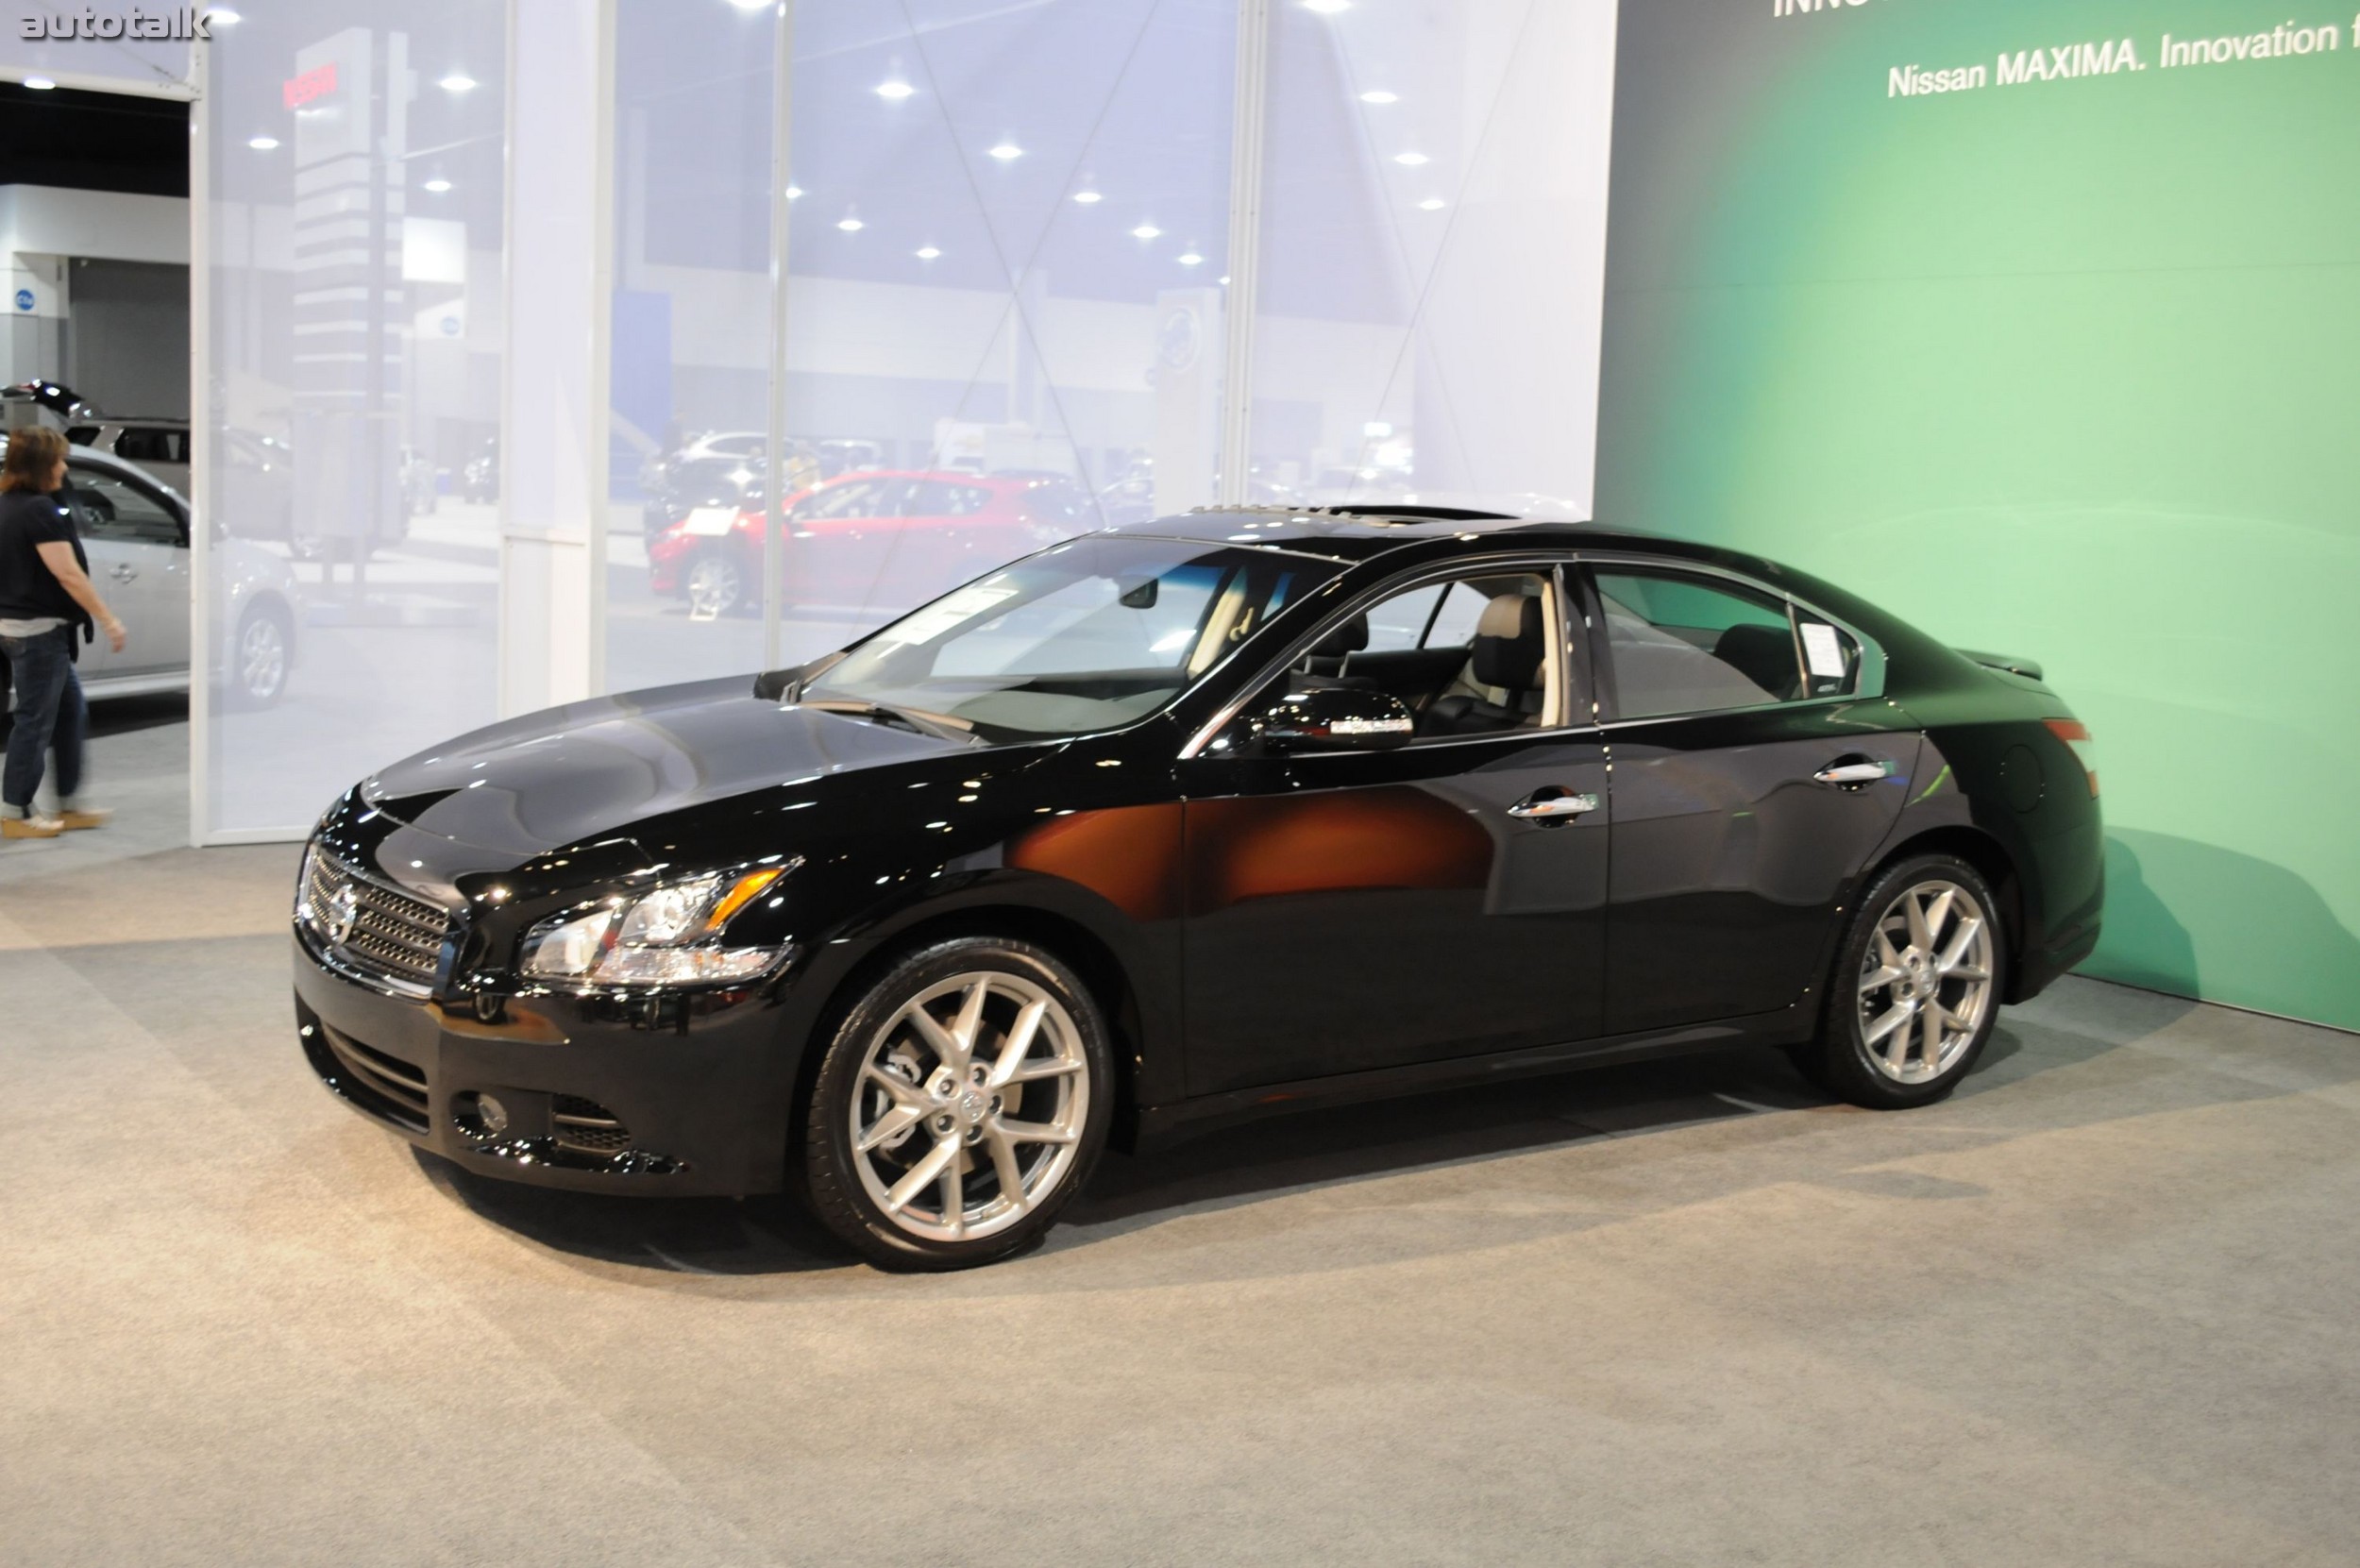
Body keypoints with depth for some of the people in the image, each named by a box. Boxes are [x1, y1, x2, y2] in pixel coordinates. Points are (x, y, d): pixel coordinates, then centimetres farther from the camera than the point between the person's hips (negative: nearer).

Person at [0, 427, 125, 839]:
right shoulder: (39, 510, -17)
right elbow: (68, 574, -20)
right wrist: (108, 620, -15)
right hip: (38, 629, -10)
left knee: (71, 711, 15)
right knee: (35, 720, -1)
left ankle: (70, 804, 20)